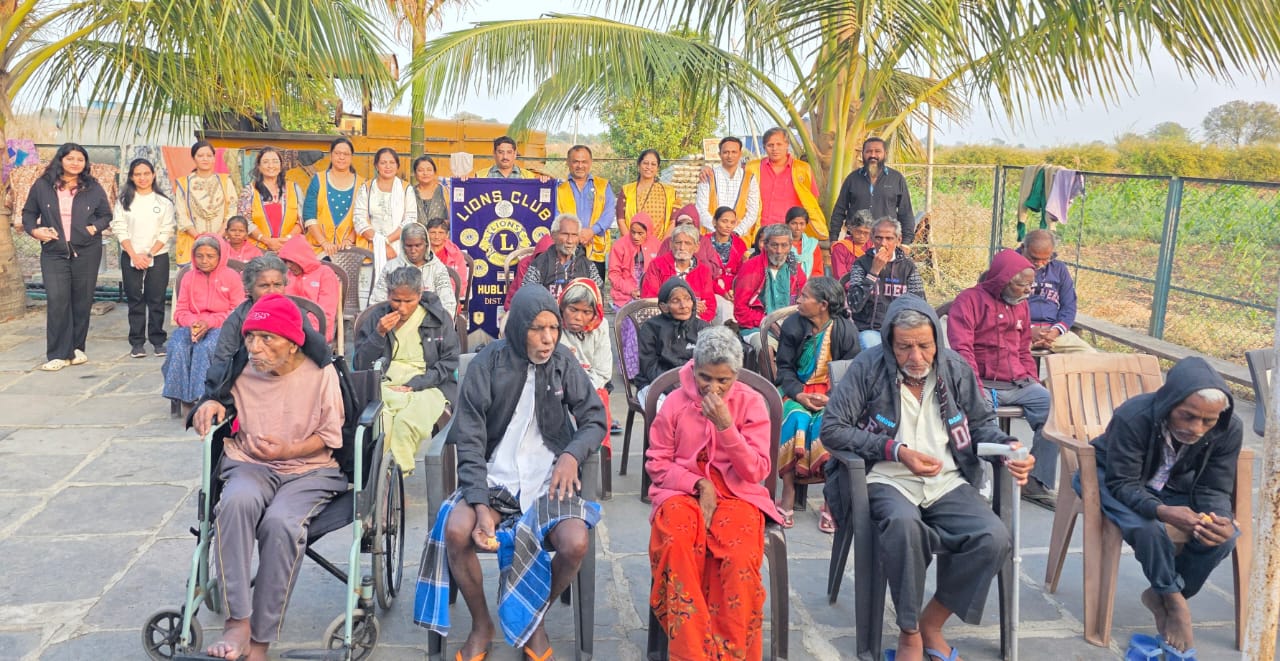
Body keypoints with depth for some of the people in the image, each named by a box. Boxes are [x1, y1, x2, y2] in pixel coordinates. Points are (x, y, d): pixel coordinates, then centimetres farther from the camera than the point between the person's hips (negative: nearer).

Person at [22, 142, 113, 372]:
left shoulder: (93, 188, 6)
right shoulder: (42, 186, 4)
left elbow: (106, 215, 13)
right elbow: (28, 213, 12)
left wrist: (95, 227, -5)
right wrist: (34, 230, -5)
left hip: (87, 252, 1)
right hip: (53, 252, -1)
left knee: (82, 301, 5)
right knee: (57, 300, -10)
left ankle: (76, 348, 18)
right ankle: (58, 354, -6)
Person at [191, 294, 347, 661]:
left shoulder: (320, 372, -5)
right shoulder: (243, 369, 4)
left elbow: (331, 437, 1)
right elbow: (223, 399, 25)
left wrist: (290, 450, -14)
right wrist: (211, 403, 1)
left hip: (309, 469, -2)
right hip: (251, 465, 3)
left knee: (281, 521, -35)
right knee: (237, 501, -35)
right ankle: (237, 620, -33)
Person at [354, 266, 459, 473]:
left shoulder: (438, 317, 8)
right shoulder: (376, 317, 13)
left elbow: (450, 361, 4)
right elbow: (360, 365, 11)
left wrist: (415, 385, -7)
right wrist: (379, 334, -4)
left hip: (427, 386, -1)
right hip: (385, 385, 1)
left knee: (406, 421, -36)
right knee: (379, 419, -35)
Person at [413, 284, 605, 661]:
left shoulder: (564, 364, -1)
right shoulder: (487, 366, -6)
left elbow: (594, 419, 7)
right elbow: (469, 443, -7)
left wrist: (573, 454, -16)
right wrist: (481, 506, -20)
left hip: (548, 479, 1)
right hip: (494, 478, 0)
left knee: (575, 544, -27)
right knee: (456, 531, -29)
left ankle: (534, 619, 6)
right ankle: (482, 625, 0)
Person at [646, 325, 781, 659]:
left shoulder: (751, 402, 1)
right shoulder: (675, 401, 2)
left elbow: (756, 472, -4)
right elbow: (657, 462, 5)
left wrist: (726, 426, -16)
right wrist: (699, 484, -10)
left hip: (736, 493, 0)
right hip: (683, 491, 1)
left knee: (740, 553, -33)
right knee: (676, 544, -34)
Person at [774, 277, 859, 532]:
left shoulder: (846, 330, -3)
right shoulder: (792, 325, 1)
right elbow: (784, 368, 2)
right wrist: (799, 395, -15)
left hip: (832, 393, -1)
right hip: (797, 390, 1)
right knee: (795, 418, -33)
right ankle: (788, 494, -26)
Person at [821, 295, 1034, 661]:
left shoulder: (956, 368, 5)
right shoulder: (868, 367, -7)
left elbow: (981, 423, 17)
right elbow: (832, 428, -8)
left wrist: (1009, 446, -6)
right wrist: (896, 451, -15)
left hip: (946, 482, 4)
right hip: (888, 480, -4)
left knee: (995, 538, -23)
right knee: (903, 524, -38)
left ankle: (932, 623, -1)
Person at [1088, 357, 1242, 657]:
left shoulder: (1230, 430, -22)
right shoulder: (1133, 417, -36)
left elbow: (1214, 490, -15)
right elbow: (1122, 483, -32)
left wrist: (1221, 520, -40)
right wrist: (1162, 511, -52)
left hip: (1174, 488, 4)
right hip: (1114, 479, -4)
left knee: (1224, 535, -21)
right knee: (1147, 528, -35)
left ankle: (1161, 596, 1)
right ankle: (1174, 602, -6)